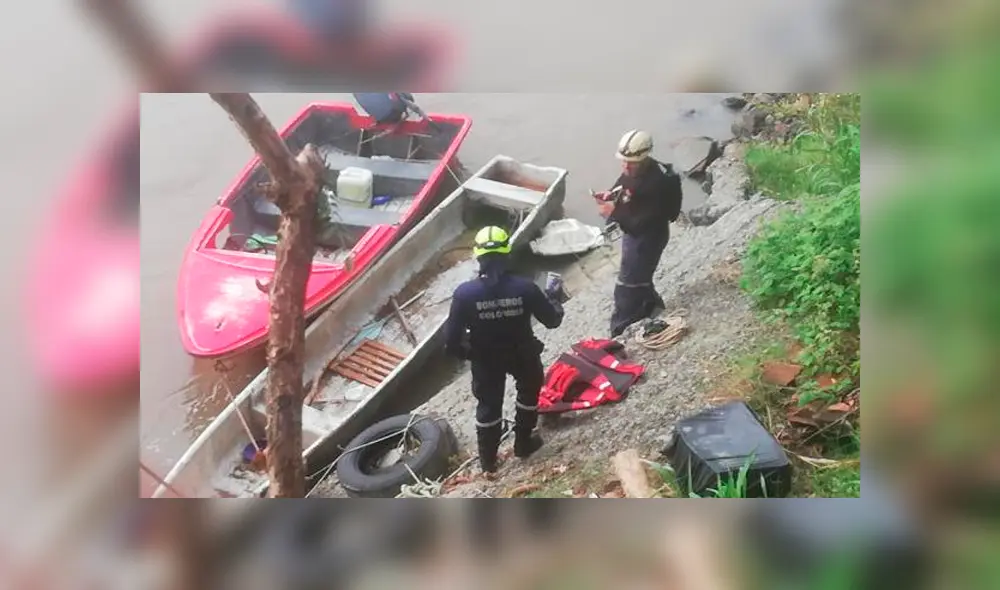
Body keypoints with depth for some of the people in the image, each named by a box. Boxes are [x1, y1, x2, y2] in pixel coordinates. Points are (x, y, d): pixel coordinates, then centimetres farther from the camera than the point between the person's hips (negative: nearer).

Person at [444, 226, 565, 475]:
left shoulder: (465, 293, -25)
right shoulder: (524, 287, -25)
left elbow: (452, 337, -19)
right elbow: (553, 320, -11)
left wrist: (464, 352, 4)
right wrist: (551, 295, 8)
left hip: (485, 360, 0)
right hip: (522, 355, 0)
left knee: (488, 405, 22)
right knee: (529, 391, 30)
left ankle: (488, 462, 35)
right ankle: (523, 444, 43)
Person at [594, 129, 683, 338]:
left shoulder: (656, 184, -34)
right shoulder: (633, 170, -8)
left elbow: (643, 223, -33)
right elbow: (623, 188, 11)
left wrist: (614, 213, -38)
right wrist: (610, 194, -12)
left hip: (648, 237, -9)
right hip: (633, 232, 9)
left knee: (627, 287, 1)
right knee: (639, 274, 29)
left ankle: (620, 335, 15)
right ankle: (651, 304, 55)